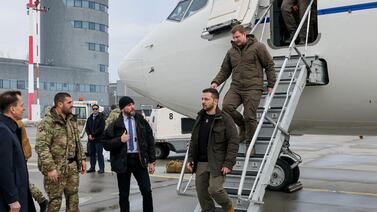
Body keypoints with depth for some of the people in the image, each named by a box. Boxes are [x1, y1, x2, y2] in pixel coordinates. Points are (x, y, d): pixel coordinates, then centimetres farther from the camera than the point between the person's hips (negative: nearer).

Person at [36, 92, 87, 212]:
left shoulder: (72, 119, 11)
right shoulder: (47, 122, -14)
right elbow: (41, 147, -20)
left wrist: (82, 158, 13)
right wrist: (50, 168, -23)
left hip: (72, 166, 7)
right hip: (57, 168, -7)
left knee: (73, 197, 14)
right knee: (55, 200, 2)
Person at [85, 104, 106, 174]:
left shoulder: (101, 117, -4)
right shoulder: (90, 118, 15)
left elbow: (101, 128, -12)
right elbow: (87, 127, 13)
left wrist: (93, 135, -14)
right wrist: (89, 135, -5)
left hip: (98, 139, -6)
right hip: (91, 139, 6)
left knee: (99, 154, -5)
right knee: (92, 153, 11)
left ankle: (101, 168, -1)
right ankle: (92, 167, 20)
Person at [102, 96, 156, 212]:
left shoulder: (141, 121, 4)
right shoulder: (116, 124, -3)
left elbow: (150, 141, 8)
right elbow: (105, 143, -1)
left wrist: (151, 161, 5)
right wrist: (120, 140, -16)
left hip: (139, 159, 1)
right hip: (123, 161, -1)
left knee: (147, 191, -2)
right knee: (124, 195, 8)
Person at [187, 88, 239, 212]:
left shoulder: (225, 119, -7)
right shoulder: (199, 118, 12)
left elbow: (234, 142, -10)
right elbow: (193, 140, 17)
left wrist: (228, 164, -17)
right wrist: (190, 159, 8)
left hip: (217, 163, -6)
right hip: (200, 163, 6)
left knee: (215, 189, -14)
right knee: (202, 192, 7)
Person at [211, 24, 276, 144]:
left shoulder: (258, 47, 2)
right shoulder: (231, 52, 15)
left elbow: (269, 65, 4)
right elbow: (224, 70, 17)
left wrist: (270, 85, 1)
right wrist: (216, 82, 0)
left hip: (253, 88, -4)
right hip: (235, 87, 4)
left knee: (249, 115, -8)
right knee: (226, 106, -19)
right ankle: (242, 125, 10)